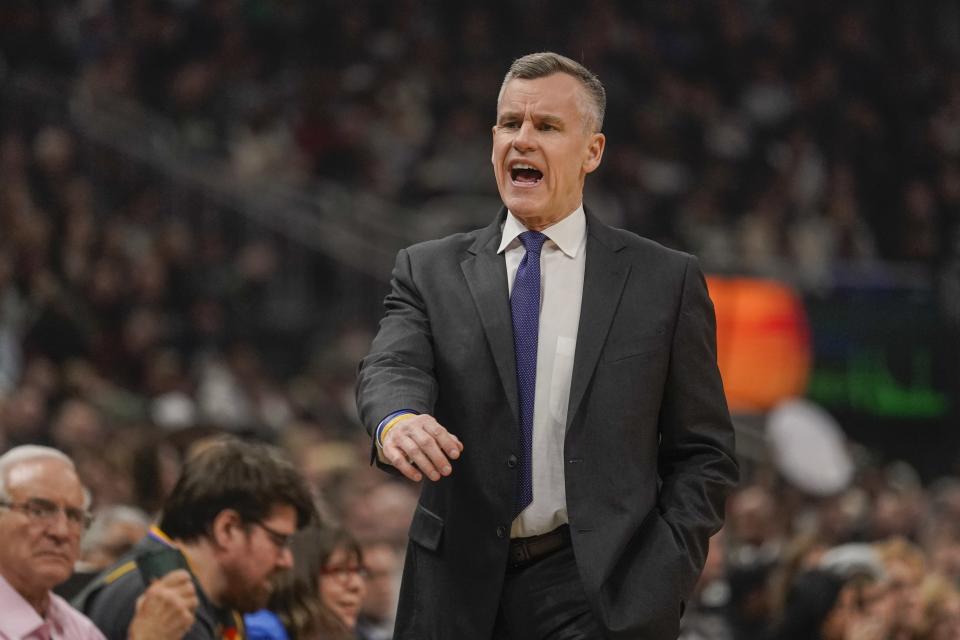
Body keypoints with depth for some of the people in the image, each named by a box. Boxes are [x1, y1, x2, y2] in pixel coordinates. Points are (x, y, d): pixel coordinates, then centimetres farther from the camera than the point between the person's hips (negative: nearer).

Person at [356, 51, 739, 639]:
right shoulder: (430, 272, 10)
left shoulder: (665, 281, 6)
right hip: (460, 591, 2)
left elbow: (703, 455, 6)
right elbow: (393, 368, -9)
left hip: (599, 592, -2)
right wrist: (396, 420, -33)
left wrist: (659, 584, -8)